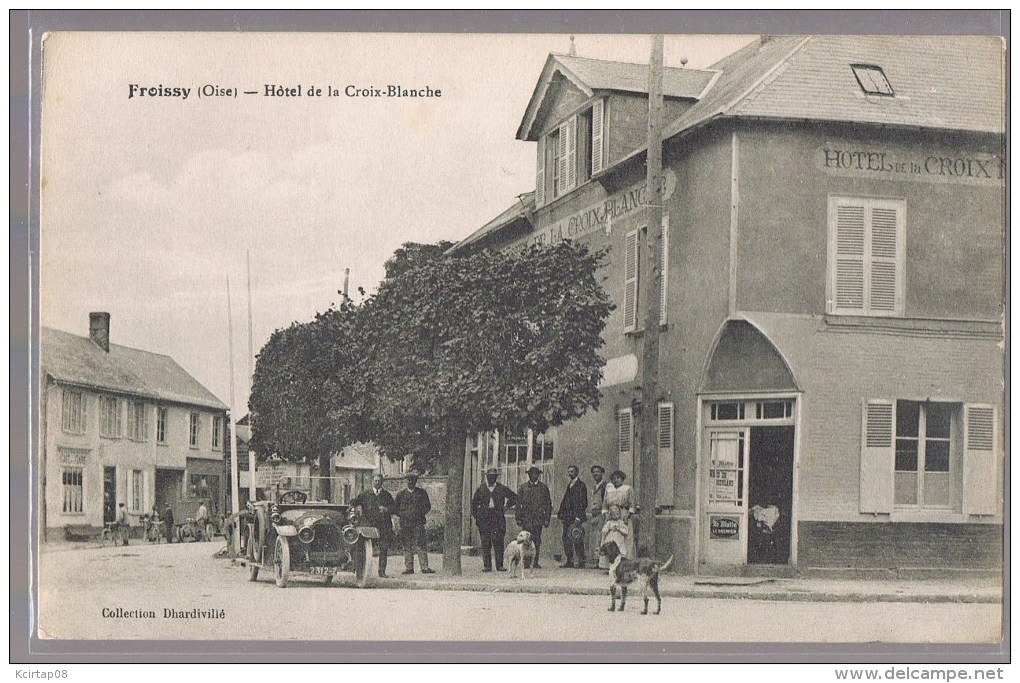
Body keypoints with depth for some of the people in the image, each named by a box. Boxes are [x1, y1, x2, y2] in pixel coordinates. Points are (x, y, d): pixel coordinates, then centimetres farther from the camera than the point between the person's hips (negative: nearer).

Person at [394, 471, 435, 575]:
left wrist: (420, 514, -3)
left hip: (418, 523, -2)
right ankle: (409, 568, 7)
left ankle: (424, 567, -6)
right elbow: (395, 507, 15)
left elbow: (427, 506, 9)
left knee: (420, 545, -6)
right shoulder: (401, 493, 12)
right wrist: (401, 515, 1)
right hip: (405, 523, 2)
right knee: (407, 547, 2)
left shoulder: (422, 492, 10)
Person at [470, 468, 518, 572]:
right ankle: (487, 565, 1)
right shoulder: (480, 489, 10)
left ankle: (499, 565, 0)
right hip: (484, 518, 0)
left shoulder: (502, 489, 9)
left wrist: (506, 506, 7)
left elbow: (514, 497, 18)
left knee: (499, 542, -4)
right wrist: (476, 517, 5)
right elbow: (474, 504, 15)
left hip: (498, 518, 0)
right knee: (485, 543, -2)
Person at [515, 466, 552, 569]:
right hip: (526, 518, -1)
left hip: (538, 518, 1)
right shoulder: (523, 487, 10)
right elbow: (518, 503, 9)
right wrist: (518, 518, 1)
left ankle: (536, 562, 5)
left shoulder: (543, 487, 10)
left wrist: (547, 519, 3)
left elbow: (548, 504, 11)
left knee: (537, 541, -2)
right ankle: (526, 562, -8)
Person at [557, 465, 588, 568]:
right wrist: (560, 513, 11)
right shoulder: (569, 485, 20)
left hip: (576, 517, -8)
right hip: (567, 517, 8)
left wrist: (578, 517, -17)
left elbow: (583, 502, -11)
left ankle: (580, 561, -4)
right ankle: (570, 561, 8)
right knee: (566, 538, 5)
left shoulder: (581, 485, -4)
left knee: (577, 539, -8)